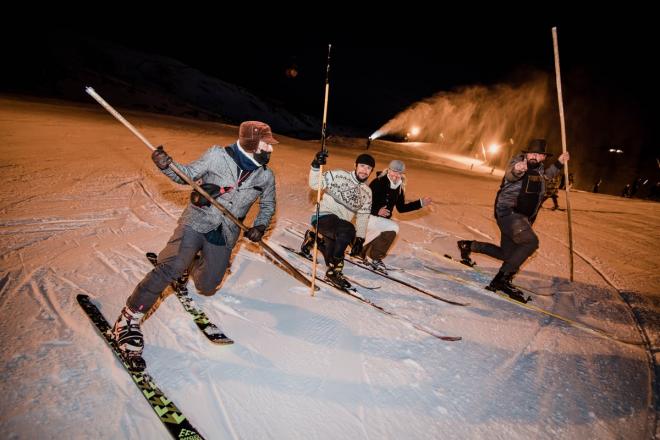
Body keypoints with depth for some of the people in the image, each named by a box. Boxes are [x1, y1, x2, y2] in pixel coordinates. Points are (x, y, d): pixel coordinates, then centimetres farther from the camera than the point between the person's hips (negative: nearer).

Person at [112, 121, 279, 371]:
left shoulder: (266, 176, 1)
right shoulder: (218, 155, -8)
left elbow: (268, 205, 17)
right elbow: (188, 174, -1)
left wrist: (260, 226, 1)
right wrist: (166, 166, -20)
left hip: (224, 237, 4)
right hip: (196, 223, -3)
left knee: (207, 287, 9)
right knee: (171, 268, -24)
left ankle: (193, 264, 46)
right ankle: (129, 319, -8)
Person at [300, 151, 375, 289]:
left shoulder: (367, 192, 15)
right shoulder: (339, 175, -2)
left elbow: (363, 217, 16)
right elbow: (315, 184, -7)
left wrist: (359, 239, 8)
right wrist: (316, 166, -24)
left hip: (341, 224, 6)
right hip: (323, 217, -6)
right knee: (348, 230, -33)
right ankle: (335, 269, -14)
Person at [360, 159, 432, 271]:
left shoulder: (398, 188, 3)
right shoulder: (378, 183, -19)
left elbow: (401, 208, 10)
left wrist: (420, 203, 6)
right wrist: (377, 210, -34)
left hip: (380, 219, 8)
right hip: (366, 217, -8)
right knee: (393, 228, -22)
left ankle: (362, 253, 56)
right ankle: (374, 257, -9)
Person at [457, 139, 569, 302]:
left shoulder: (539, 168, 11)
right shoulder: (518, 163, -11)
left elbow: (545, 176, 36)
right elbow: (510, 175, -36)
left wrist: (559, 163, 22)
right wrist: (516, 170, -58)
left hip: (523, 217, 8)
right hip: (508, 212, -8)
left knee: (507, 254, 13)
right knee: (531, 241, -27)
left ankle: (469, 246, 27)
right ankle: (502, 278, -22)